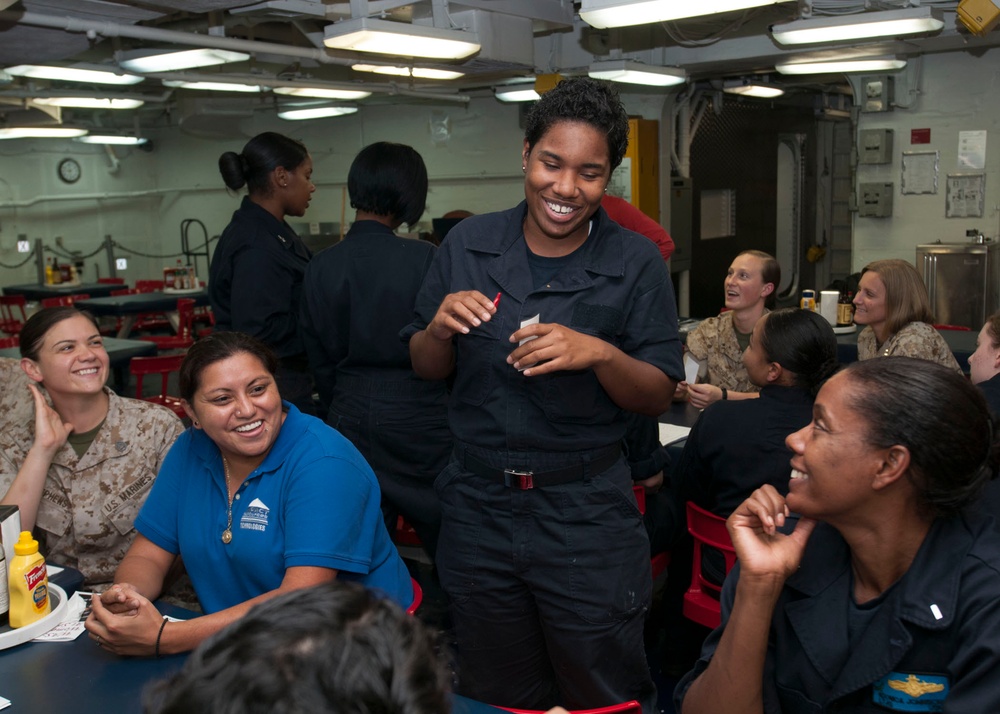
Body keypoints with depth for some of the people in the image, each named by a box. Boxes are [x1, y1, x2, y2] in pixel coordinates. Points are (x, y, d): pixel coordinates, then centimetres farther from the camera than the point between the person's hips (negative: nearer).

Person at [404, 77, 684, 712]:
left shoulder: (637, 264, -6)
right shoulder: (469, 245, -1)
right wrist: (440, 328, -15)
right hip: (479, 506, 3)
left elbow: (659, 397, -5)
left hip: (587, 514, -2)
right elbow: (426, 370, 7)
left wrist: (599, 354, -24)